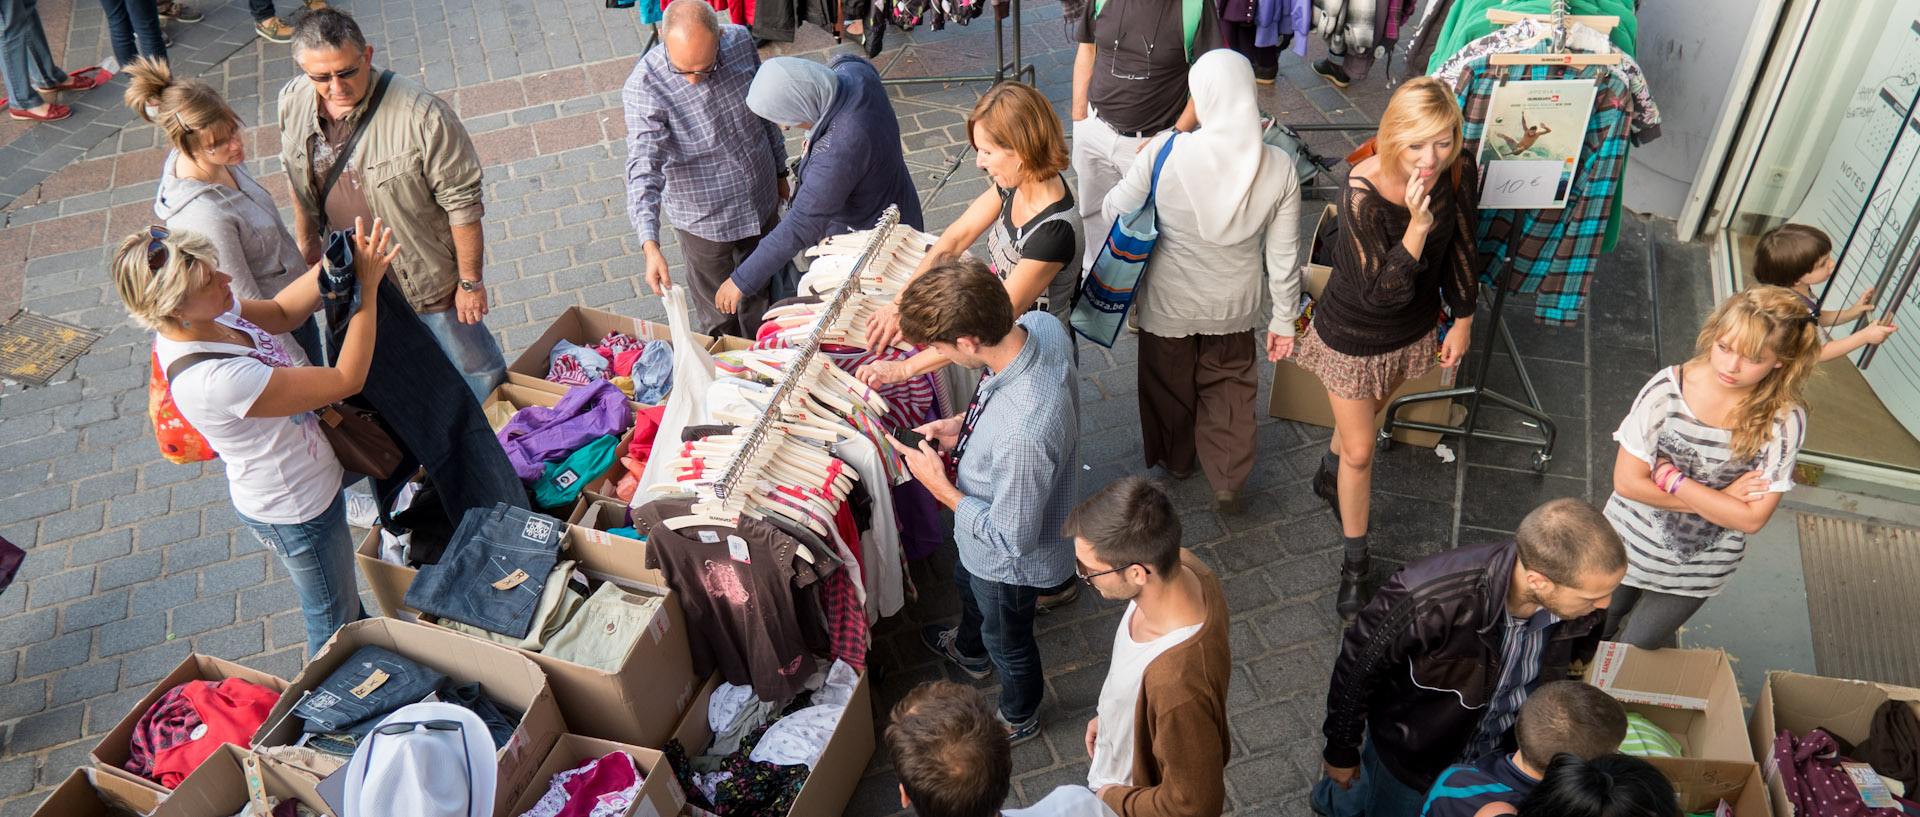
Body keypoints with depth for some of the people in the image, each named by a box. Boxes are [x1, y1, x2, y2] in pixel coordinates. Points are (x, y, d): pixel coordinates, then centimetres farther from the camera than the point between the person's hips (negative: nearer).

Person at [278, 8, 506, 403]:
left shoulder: (422, 115, -29)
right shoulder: (292, 104, -10)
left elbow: (463, 203, -21)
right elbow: (301, 184, 9)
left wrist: (470, 280, -16)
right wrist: (307, 242, 18)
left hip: (429, 278, -5)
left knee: (474, 371, 14)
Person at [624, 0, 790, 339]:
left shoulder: (740, 41, -14)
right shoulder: (644, 85, -29)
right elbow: (643, 169, -34)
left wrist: (780, 170, 14)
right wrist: (650, 244, -47)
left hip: (762, 205, 5)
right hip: (704, 221, -4)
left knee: (761, 297, 26)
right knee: (719, 318, 14)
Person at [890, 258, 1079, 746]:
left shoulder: (1021, 435, -48)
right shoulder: (1041, 324, -24)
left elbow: (1010, 540, -33)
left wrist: (941, 488, -24)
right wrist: (963, 425, -8)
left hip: (1012, 562, -8)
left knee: (1008, 641, 26)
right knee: (966, 581, 38)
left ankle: (1018, 718, 59)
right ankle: (969, 651, 72)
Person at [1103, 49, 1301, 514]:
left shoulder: (1163, 153, -27)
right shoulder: (1279, 168, -18)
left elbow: (1116, 211, -12)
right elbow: (1283, 256, -9)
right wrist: (1284, 319, 5)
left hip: (1169, 301, -1)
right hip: (1235, 304, 1)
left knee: (1170, 380, 26)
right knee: (1230, 384, 27)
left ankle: (1174, 459, 51)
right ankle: (1228, 480, 28)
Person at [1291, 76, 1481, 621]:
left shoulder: (1458, 174, -19)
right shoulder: (1363, 194, -36)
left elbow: (1459, 247, 0)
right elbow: (1382, 291, -35)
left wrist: (1463, 317, 9)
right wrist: (1418, 226, -47)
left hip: (1414, 328, 5)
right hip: (1354, 335, -5)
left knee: (1364, 416, 31)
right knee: (1359, 451, 8)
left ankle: (1329, 475, 63)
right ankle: (1356, 562, 30)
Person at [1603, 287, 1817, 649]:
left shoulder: (1784, 420, -20)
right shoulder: (1668, 388, -22)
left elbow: (1752, 518, -19)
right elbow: (1626, 481, -18)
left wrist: (1669, 476, -24)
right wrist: (1718, 499, -19)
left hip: (1700, 568, 0)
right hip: (1630, 548, 0)